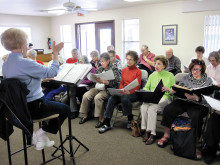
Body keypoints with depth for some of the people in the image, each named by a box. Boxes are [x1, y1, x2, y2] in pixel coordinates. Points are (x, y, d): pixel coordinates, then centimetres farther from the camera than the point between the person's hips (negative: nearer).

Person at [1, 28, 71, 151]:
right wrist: (56, 53, -14)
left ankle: (43, 139, 28)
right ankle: (41, 133, 7)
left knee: (48, 102, 32)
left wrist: (42, 79, 12)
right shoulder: (25, 63, -25)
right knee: (66, 109, 9)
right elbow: (52, 72, -22)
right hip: (33, 108, -9)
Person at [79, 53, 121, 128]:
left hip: (107, 89, -6)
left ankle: (101, 119, -19)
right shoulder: (100, 69, 17)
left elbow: (114, 82, -12)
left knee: (97, 97, -32)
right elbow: (94, 77, 23)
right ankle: (85, 115, 1)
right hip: (97, 88, 6)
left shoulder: (113, 69, -2)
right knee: (86, 96, -16)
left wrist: (103, 81, -21)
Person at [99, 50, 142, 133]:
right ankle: (107, 124, -22)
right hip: (123, 92, 5)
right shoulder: (124, 70, 16)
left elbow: (137, 87, -6)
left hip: (133, 93, -5)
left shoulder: (138, 72, -1)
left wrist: (129, 92, -24)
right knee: (111, 98, -23)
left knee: (124, 99, -37)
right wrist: (120, 91, -5)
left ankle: (130, 120, -9)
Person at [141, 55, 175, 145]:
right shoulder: (152, 75, 19)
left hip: (164, 98, -3)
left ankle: (152, 133, -23)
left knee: (152, 108, -33)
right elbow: (146, 87, 17)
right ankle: (146, 130, -19)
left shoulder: (170, 75, 7)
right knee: (143, 107, -30)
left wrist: (168, 89, -18)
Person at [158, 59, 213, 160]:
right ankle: (166, 136, -5)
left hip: (198, 104, -3)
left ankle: (195, 145, -19)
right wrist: (174, 91, -11)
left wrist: (196, 98, -25)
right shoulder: (186, 78, 16)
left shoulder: (208, 81, 6)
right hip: (183, 101, 3)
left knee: (196, 116, -36)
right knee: (168, 109, -23)